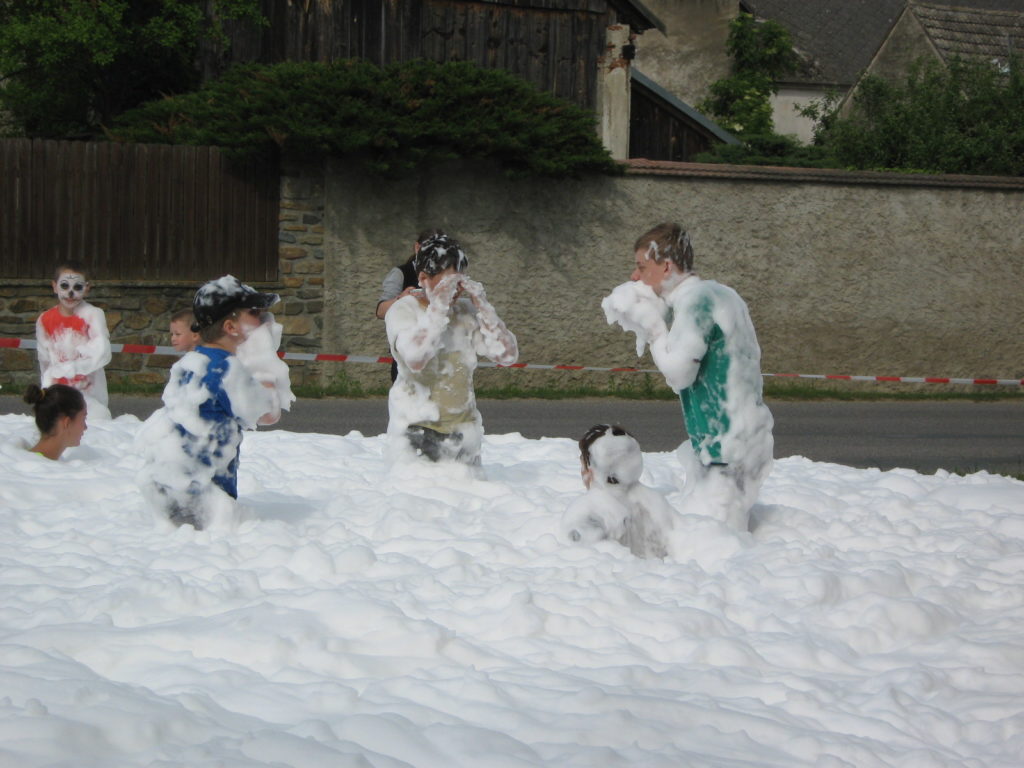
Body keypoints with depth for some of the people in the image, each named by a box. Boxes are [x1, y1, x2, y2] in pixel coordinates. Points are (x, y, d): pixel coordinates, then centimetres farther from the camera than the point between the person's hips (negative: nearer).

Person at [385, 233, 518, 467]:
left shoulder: (467, 310, 5)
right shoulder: (403, 310, -6)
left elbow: (508, 355, -3)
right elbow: (415, 359, -25)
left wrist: (482, 305, -8)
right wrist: (438, 308, -21)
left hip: (463, 428, 4)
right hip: (417, 430, -4)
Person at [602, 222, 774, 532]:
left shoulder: (696, 299, -15)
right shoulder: (717, 294, 15)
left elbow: (678, 372, -18)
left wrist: (651, 325, -5)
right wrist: (653, 323, 10)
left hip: (728, 455, -10)